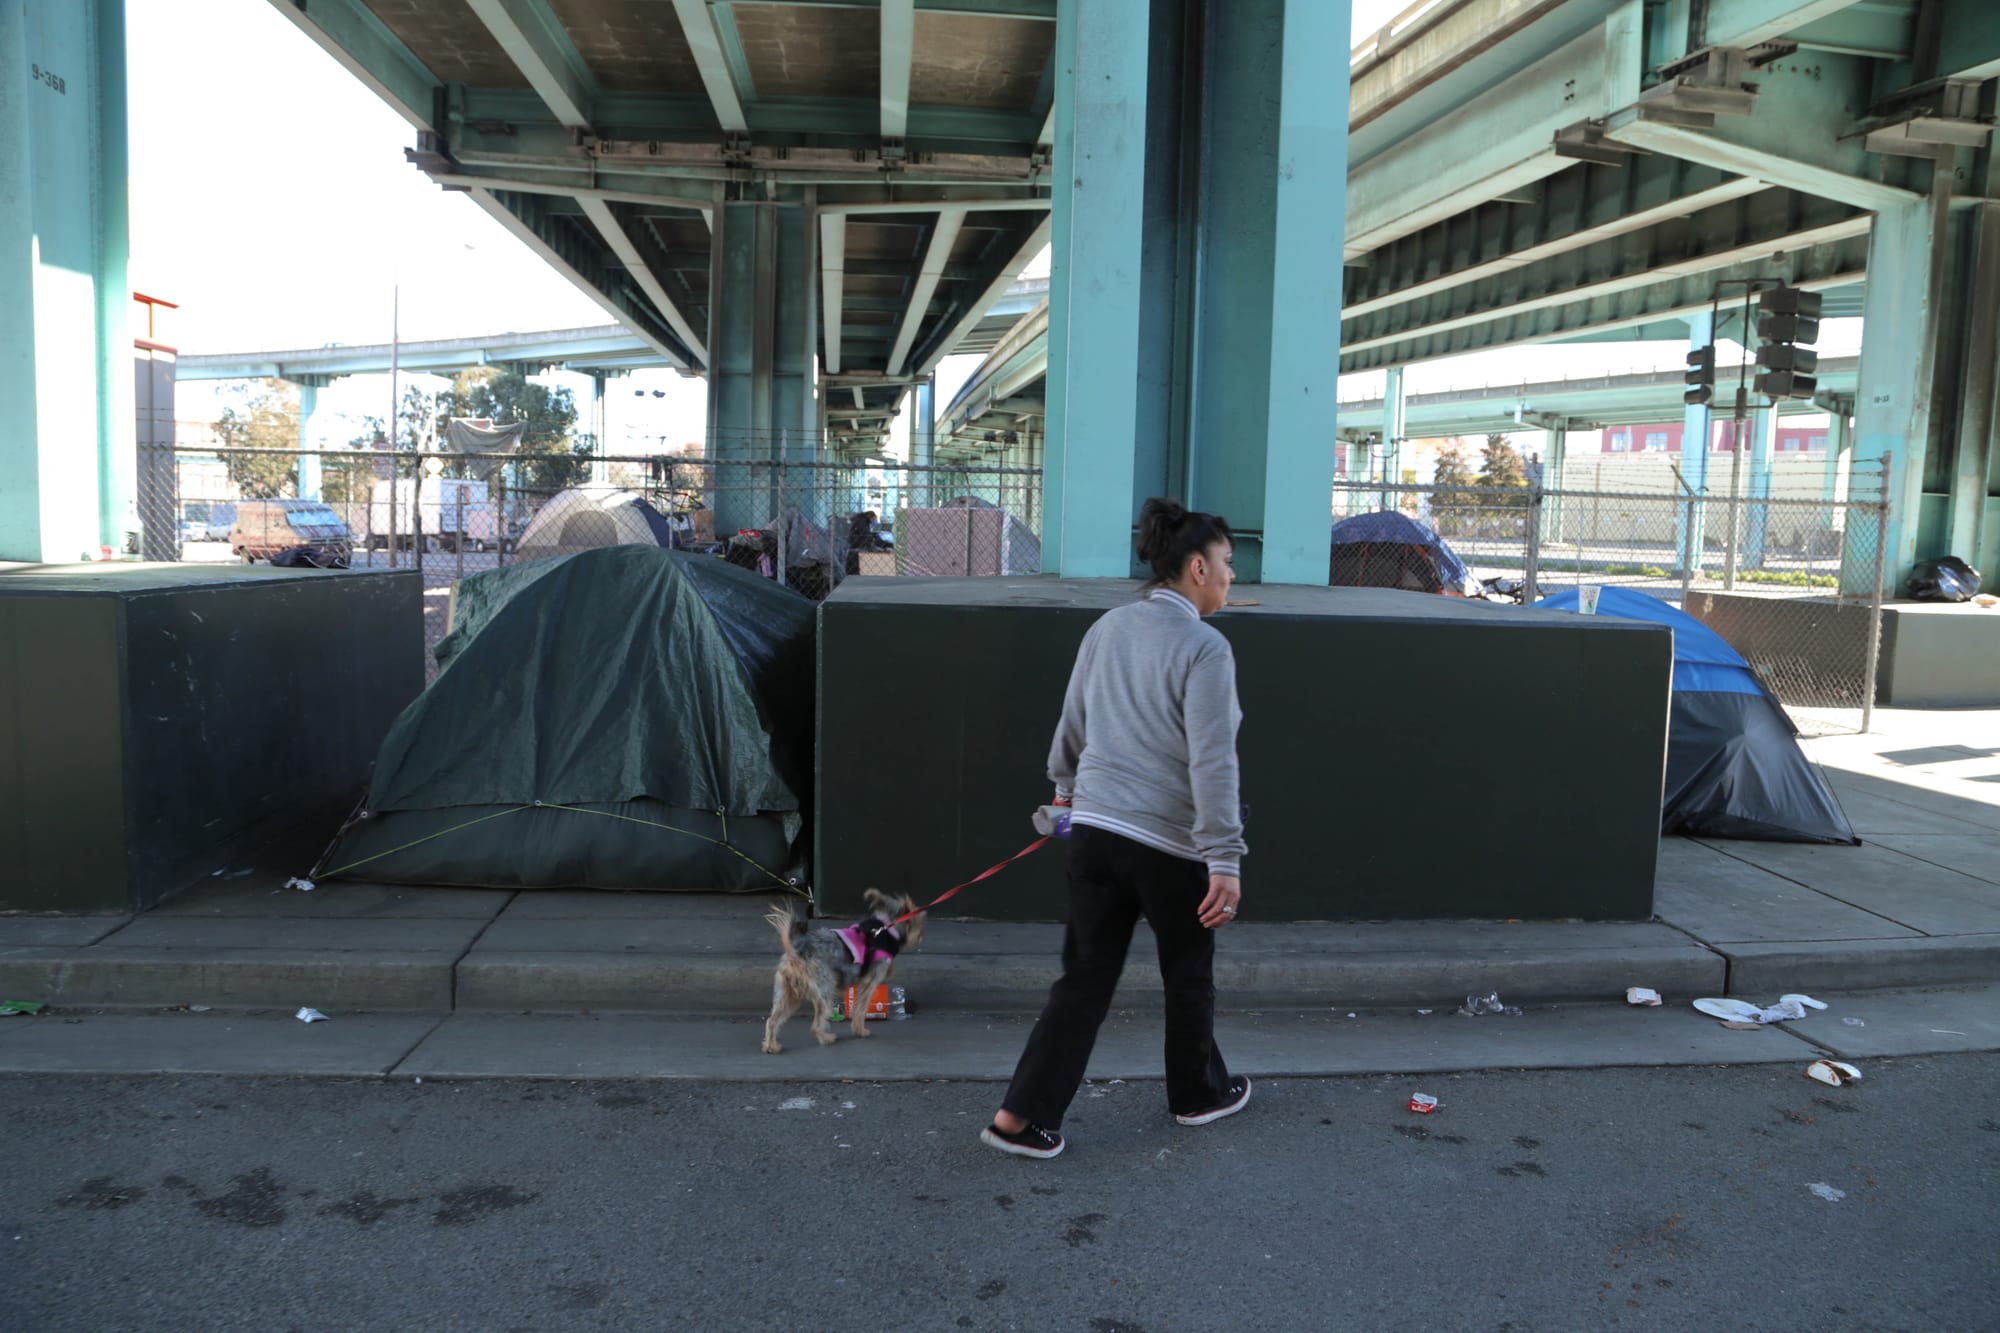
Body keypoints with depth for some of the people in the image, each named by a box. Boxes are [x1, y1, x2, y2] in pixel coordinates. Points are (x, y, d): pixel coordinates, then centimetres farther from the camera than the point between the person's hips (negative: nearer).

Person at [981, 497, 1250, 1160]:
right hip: (1171, 842, -5)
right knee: (1189, 977, 17)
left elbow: (1073, 724, 14)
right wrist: (1225, 861, -18)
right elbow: (1212, 763, -20)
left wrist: (1065, 786, 31)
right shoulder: (1204, 647, -15)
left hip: (1095, 829, 6)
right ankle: (1198, 1093, 38)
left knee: (1085, 978, 11)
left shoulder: (1108, 628, 5)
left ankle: (1021, 1117, 8)